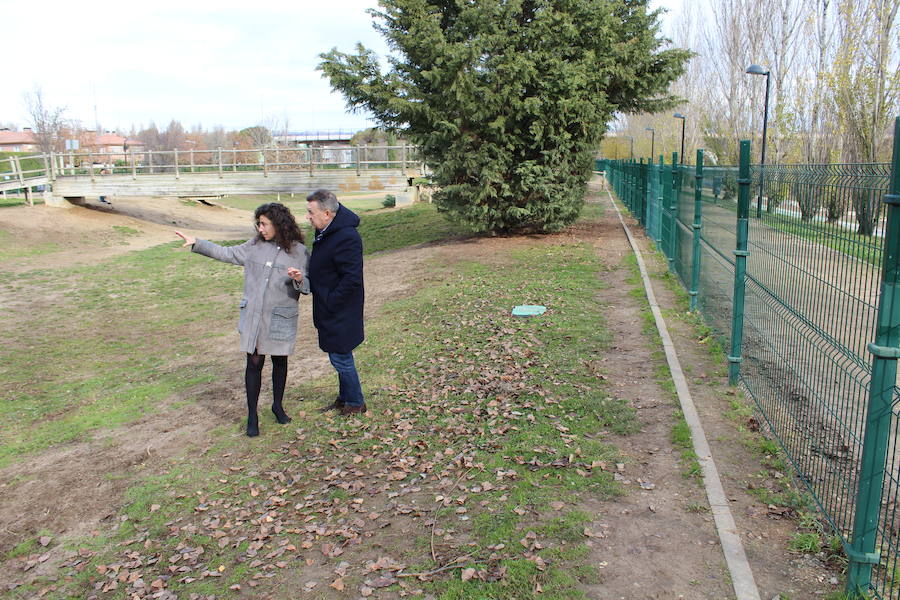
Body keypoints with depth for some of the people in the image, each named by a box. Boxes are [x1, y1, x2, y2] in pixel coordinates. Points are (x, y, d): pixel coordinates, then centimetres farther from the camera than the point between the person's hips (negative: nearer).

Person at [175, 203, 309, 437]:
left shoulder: (299, 252, -7)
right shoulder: (255, 246, 4)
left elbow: (307, 287, -6)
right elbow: (226, 253, 15)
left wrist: (299, 279, -27)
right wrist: (197, 243, 11)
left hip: (280, 320, -2)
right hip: (252, 317, 2)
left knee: (279, 362, 14)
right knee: (254, 363, 5)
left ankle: (278, 406, 35)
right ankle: (252, 416, 16)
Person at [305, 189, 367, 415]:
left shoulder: (346, 238, -26)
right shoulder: (325, 231, 4)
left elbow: (352, 278, -27)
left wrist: (330, 302, -20)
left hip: (340, 311, -10)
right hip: (330, 310, 10)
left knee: (340, 358, 3)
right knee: (340, 356, 21)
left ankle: (355, 403, 21)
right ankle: (344, 398, 37)